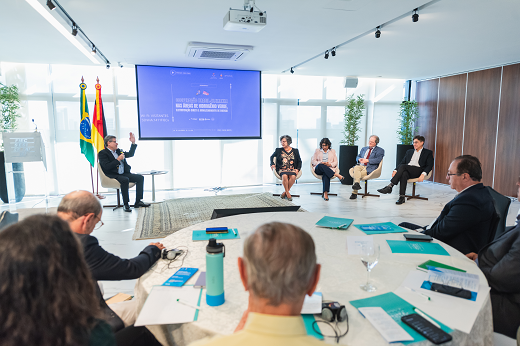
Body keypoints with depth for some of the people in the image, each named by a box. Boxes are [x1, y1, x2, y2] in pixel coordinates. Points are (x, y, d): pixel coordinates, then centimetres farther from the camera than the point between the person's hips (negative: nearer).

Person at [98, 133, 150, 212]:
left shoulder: (118, 151, 19)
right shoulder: (102, 153, -4)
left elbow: (130, 154, 27)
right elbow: (107, 167, -17)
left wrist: (133, 142, 18)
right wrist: (118, 159, -15)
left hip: (123, 174, 8)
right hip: (112, 175, -8)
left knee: (140, 177, -8)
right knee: (125, 180, -37)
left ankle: (138, 202, -9)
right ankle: (126, 204, -28)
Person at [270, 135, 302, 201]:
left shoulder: (295, 151, 15)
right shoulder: (278, 150, 15)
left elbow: (299, 161, 15)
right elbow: (271, 157, 21)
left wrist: (297, 169, -2)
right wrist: (272, 164, 1)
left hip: (292, 169, 1)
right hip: (282, 169, 0)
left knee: (293, 176, -34)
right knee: (284, 176, -36)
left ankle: (285, 192, -16)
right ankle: (287, 193, -19)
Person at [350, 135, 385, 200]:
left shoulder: (380, 150, 13)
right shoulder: (364, 148, 31)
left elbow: (378, 160, -5)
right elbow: (357, 157, 25)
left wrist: (367, 160, -13)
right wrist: (359, 159, -1)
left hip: (369, 168, -4)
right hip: (360, 165, 4)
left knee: (362, 172, -35)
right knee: (356, 168, -34)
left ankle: (354, 192, -39)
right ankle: (356, 183, -52)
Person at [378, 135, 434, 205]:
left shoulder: (428, 153, 15)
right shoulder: (409, 151, 29)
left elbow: (429, 166, 3)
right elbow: (402, 162, 21)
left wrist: (423, 174, -18)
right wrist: (396, 170, 0)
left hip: (418, 171, -3)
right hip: (407, 170, 3)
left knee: (403, 166, -33)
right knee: (404, 174, -36)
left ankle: (390, 186, -38)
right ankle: (402, 197, -41)